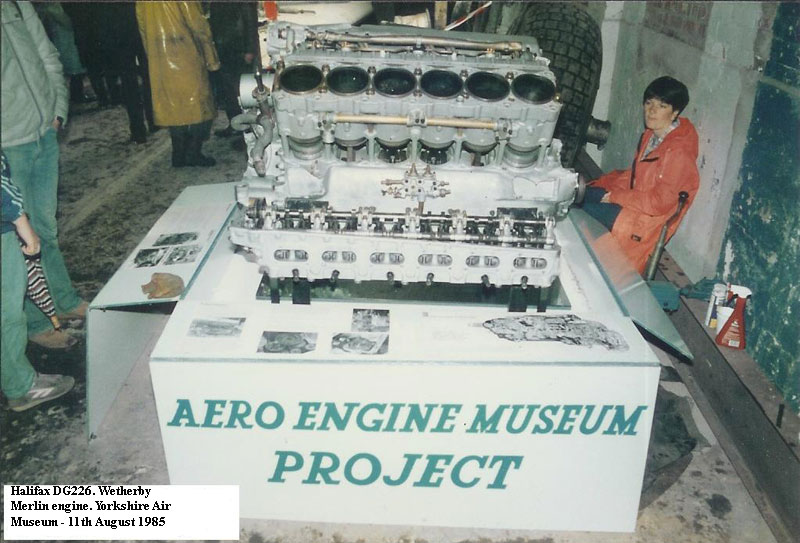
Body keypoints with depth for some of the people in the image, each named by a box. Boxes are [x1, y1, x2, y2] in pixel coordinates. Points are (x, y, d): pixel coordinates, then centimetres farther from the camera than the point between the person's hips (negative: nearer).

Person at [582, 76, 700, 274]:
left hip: (646, 219, -9)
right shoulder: (651, 135, 5)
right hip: (633, 200, 9)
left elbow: (661, 201, -24)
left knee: (582, 212, -19)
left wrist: (614, 197, -19)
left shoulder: (679, 152, -23)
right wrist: (601, 183, 6)